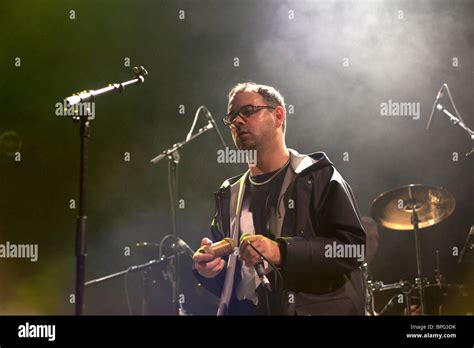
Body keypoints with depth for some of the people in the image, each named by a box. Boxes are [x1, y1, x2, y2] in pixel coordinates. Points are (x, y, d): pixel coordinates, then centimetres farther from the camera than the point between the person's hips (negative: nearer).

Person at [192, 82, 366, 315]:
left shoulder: (317, 176, 3)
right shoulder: (230, 195, 17)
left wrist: (281, 252, -16)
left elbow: (353, 248, -8)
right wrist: (207, 270, 2)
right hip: (243, 310, 4)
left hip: (316, 309, -4)